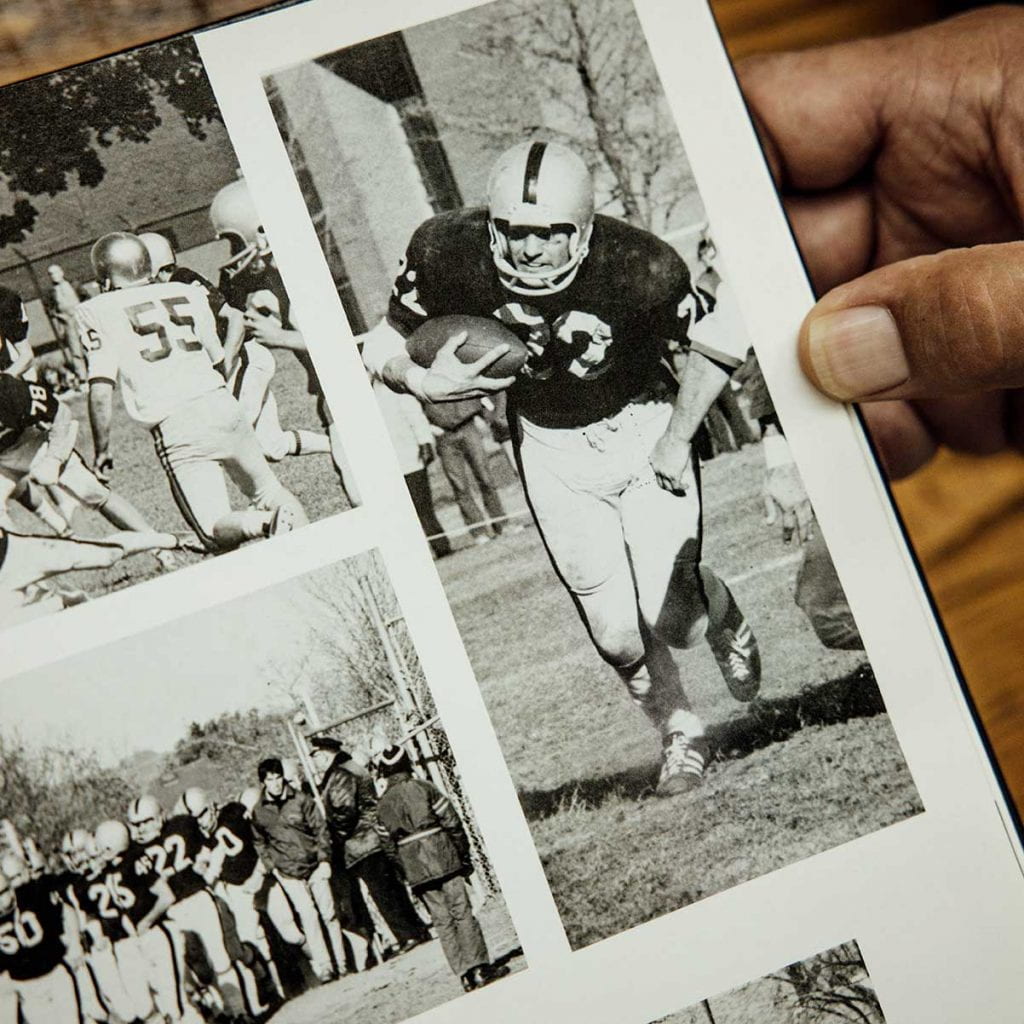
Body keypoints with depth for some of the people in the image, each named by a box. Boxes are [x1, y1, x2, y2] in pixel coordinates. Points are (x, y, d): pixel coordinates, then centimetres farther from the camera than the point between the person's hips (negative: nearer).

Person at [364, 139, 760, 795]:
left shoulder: (639, 268, -26)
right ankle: (680, 732, 28)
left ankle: (722, 616, 30)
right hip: (551, 447, 2)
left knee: (671, 618, -9)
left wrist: (677, 441, -10)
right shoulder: (448, 254, -21)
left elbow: (709, 347, -7)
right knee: (618, 634, -2)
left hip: (641, 423, -2)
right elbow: (388, 342, -7)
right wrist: (421, 381, -27)